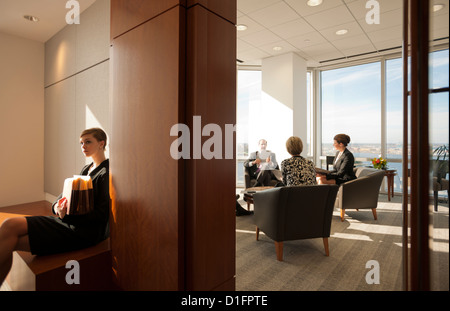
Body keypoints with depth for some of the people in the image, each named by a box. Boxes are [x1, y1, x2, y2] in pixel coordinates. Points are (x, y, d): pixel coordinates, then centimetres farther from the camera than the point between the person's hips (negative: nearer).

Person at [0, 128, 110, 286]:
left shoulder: (106, 173, -12)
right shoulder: (86, 169, 16)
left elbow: (102, 214, -17)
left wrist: (68, 216, -22)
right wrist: (57, 205, -6)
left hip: (83, 232, -8)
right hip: (67, 220, 8)